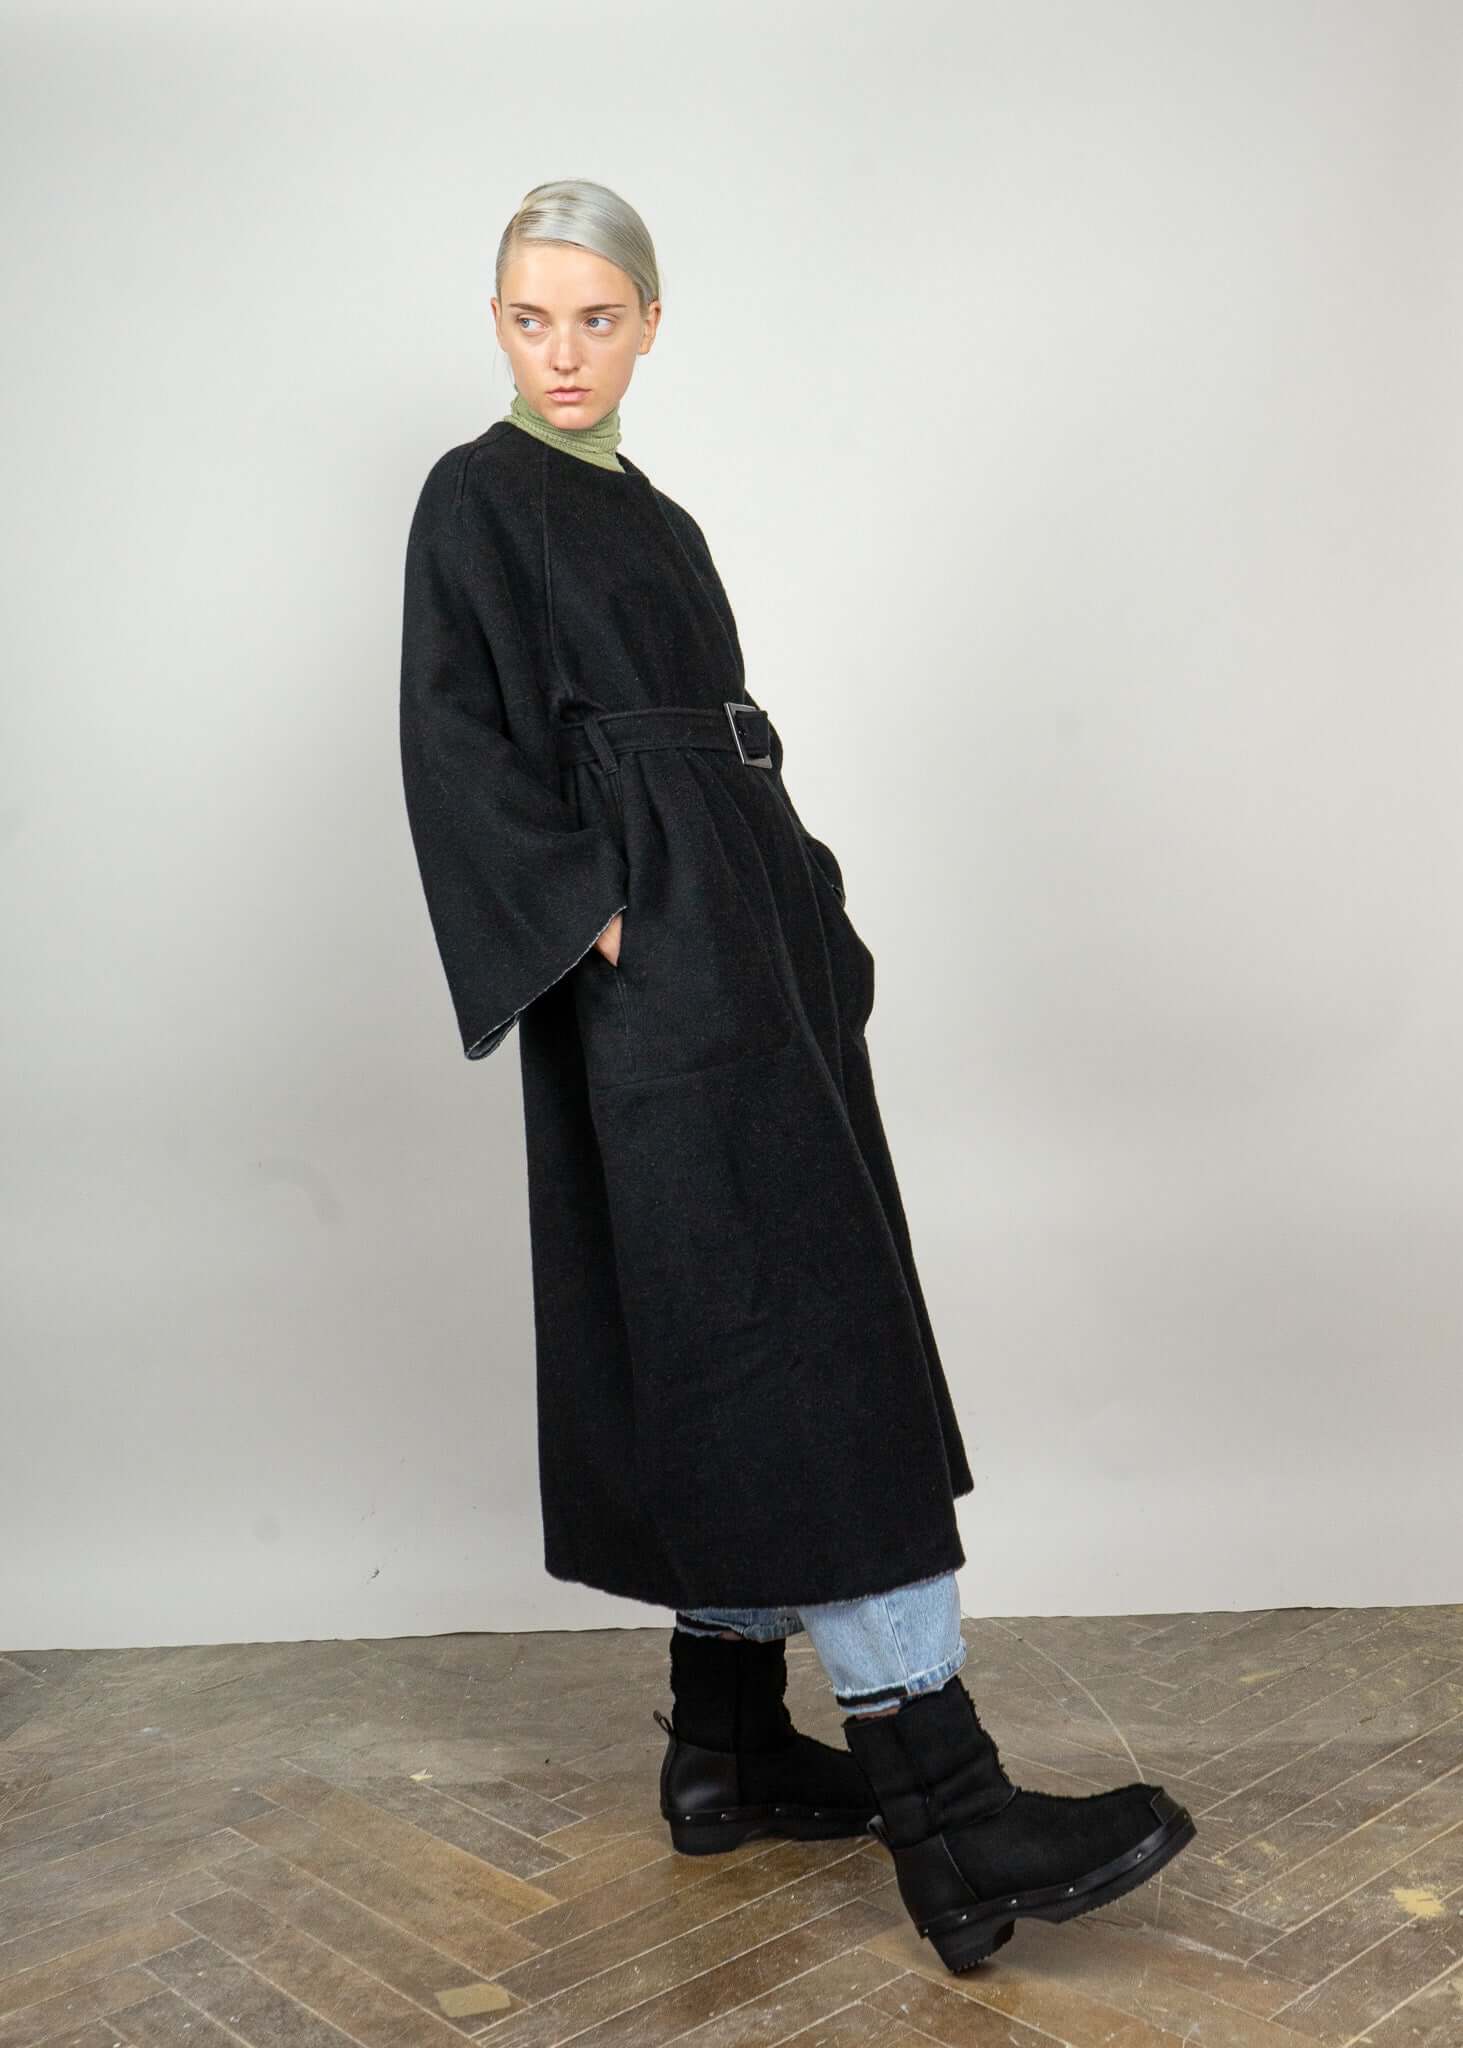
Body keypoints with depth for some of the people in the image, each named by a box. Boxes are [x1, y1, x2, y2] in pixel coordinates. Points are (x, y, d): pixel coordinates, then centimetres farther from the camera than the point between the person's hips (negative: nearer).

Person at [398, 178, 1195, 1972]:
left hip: (752, 962, 9)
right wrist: (603, 922, -18)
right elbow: (456, 747, -11)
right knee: (800, 1348, -13)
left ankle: (729, 1747, 19)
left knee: (732, 1363, 9)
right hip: (657, 982, -9)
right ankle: (942, 1808, -9)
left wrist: (807, 943, 14)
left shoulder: (657, 521, 22)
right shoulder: (476, 500, 0)